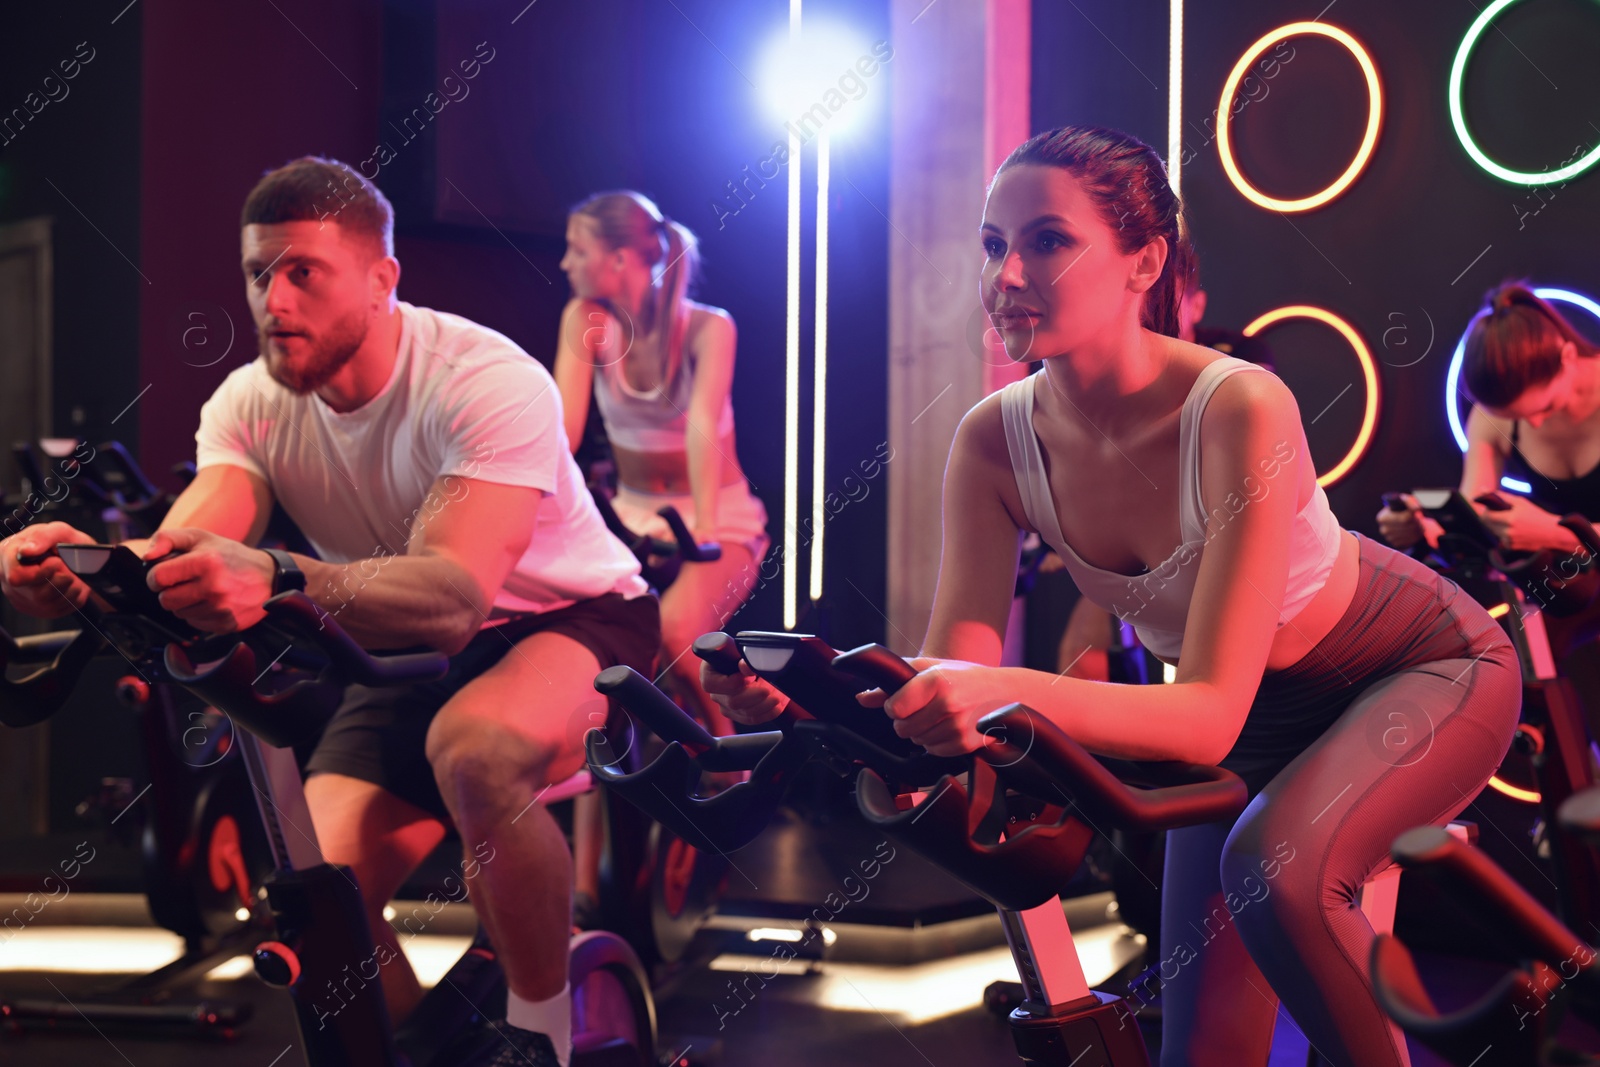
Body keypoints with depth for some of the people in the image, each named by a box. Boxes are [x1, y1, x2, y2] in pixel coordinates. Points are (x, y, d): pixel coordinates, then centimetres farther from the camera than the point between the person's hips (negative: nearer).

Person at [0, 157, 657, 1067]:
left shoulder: (485, 382, -27)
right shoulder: (250, 403, -9)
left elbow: (452, 596, -42)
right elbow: (183, 549, -26)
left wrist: (276, 582, -61)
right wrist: (83, 565, -51)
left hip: (571, 618, -5)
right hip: (415, 656, 6)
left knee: (476, 748, -38)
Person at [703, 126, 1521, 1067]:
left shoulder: (1238, 410, -35)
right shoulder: (996, 441, -20)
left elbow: (1208, 714, -40)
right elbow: (954, 673, -22)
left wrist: (1008, 694, -57)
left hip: (1424, 664, -5)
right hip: (1261, 714, 5)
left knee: (1275, 866, -33)